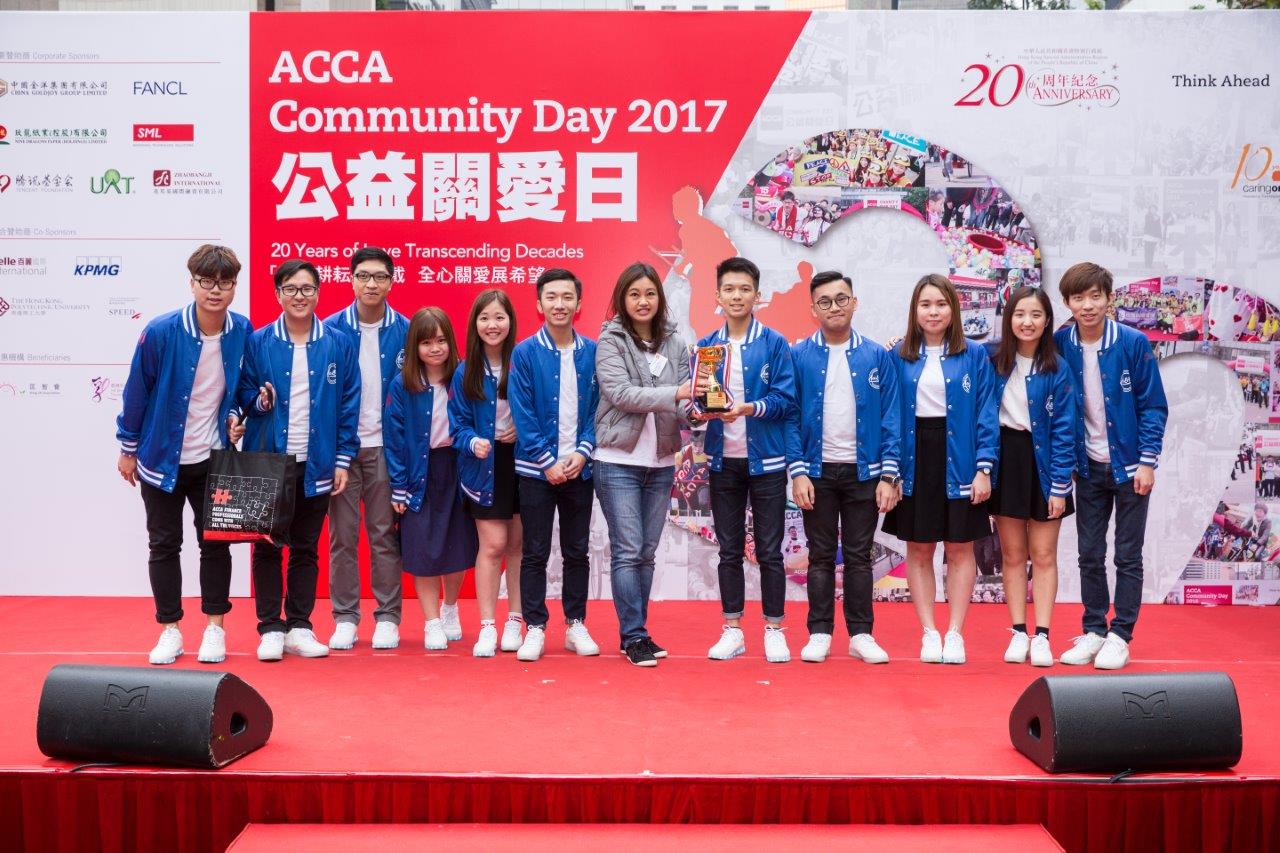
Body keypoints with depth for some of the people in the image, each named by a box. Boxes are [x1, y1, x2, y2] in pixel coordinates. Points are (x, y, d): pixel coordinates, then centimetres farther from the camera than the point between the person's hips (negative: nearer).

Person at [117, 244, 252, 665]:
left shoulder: (243, 333, -10)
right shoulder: (161, 332, -17)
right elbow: (137, 391, -6)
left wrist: (237, 418, -7)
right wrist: (128, 448, 0)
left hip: (214, 460, 1)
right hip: (161, 458, -1)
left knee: (215, 543, 7)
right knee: (164, 545, 8)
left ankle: (215, 627, 19)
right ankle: (170, 630, 19)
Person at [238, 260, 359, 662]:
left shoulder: (338, 344, 2)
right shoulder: (258, 342, 0)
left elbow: (348, 405, 2)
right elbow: (243, 393, 6)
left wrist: (343, 459, -2)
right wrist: (259, 400, -17)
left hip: (316, 464, 1)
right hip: (267, 460, 0)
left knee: (306, 549, 9)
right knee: (266, 548, 4)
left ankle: (299, 628, 18)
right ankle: (270, 628, 13)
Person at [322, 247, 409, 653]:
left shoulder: (405, 331, 1)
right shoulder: (331, 329, 0)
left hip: (385, 446, 0)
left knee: (384, 534, 4)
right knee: (342, 534, 4)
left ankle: (387, 618, 12)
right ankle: (345, 618, 13)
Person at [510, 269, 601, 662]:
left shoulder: (592, 353, 3)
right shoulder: (524, 353, -3)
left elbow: (598, 409, 4)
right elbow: (522, 414, -6)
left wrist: (583, 453, -9)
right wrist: (548, 462, -11)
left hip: (579, 468, 2)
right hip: (537, 469, -2)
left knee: (577, 551, 10)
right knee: (535, 553, 4)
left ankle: (576, 625, 21)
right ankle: (535, 628, 12)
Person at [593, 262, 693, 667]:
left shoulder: (675, 345, 9)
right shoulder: (610, 342, -3)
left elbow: (682, 403, 4)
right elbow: (620, 393, -16)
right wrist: (674, 393, -25)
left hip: (661, 463, 4)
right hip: (618, 462, -4)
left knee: (646, 553, 10)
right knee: (628, 551, -5)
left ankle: (636, 633, 20)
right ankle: (634, 636, 3)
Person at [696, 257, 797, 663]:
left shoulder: (774, 344, -2)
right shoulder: (706, 346, 7)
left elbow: (786, 399, -8)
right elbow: (696, 399, 7)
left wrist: (749, 408, -24)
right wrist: (703, 410, -15)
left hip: (765, 460, -3)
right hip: (723, 461, 3)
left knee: (769, 551, 3)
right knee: (729, 550, 10)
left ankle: (774, 630, 15)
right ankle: (732, 630, 19)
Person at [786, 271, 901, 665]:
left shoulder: (876, 356, 1)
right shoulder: (799, 356, -1)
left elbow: (890, 419, 1)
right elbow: (790, 416, -1)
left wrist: (888, 475, -5)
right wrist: (798, 472, -8)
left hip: (863, 471, 1)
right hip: (818, 470, 0)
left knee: (859, 555, 8)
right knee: (821, 555, 8)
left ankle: (861, 634, 16)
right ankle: (819, 633, 15)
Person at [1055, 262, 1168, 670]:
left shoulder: (1133, 343, -10)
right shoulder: (1058, 345, -4)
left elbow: (1153, 406, -6)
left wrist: (1147, 462, -11)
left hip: (1129, 466, -2)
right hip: (1088, 468, 3)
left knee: (1128, 556, 4)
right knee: (1089, 555, 8)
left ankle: (1120, 636, 12)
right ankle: (1093, 631, 19)